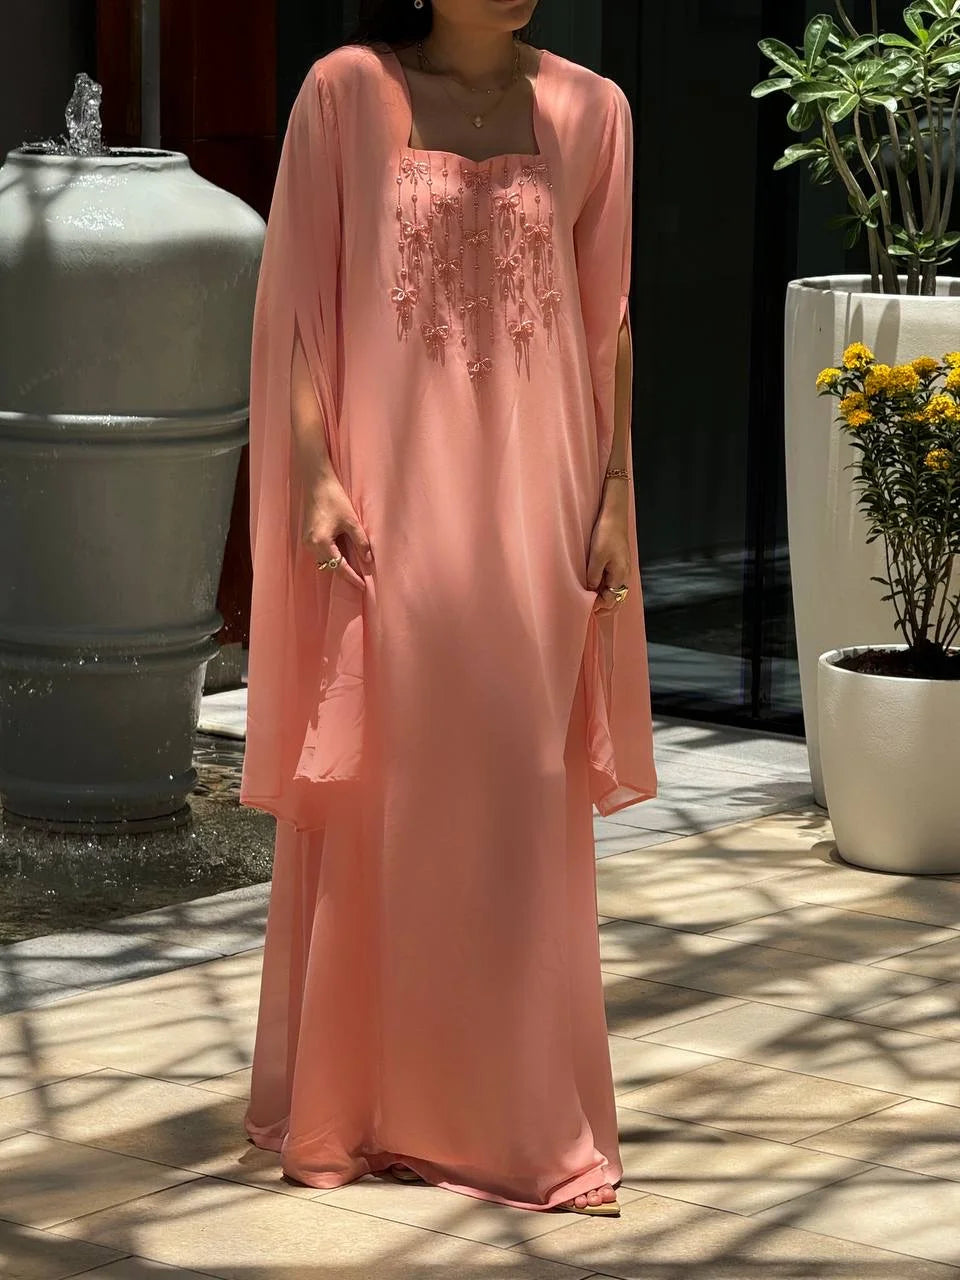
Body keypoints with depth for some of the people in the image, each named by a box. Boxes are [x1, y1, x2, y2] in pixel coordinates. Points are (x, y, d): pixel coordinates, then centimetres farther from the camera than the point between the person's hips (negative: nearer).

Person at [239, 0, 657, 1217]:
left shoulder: (586, 109, 6)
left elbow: (607, 322, 9)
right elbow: (298, 300, -1)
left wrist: (612, 497, 4)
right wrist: (314, 474, -10)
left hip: (530, 498, 2)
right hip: (388, 497, -2)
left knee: (524, 799, 4)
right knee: (376, 795, 4)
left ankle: (522, 1111, 15)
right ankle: (353, 1105, 17)